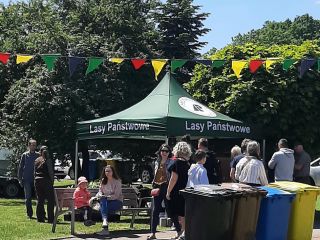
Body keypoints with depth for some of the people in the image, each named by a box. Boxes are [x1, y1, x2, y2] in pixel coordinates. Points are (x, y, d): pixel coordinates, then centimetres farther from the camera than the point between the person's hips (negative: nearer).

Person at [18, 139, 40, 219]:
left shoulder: (38, 155, 6)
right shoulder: (25, 155, 4)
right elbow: (20, 168, 7)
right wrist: (20, 179, 1)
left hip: (36, 179, 1)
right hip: (27, 179, -1)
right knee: (28, 197, 0)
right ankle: (29, 213, 9)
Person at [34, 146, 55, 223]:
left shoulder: (37, 160, 11)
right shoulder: (48, 160, -6)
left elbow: (35, 172, 13)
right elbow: (51, 172, -8)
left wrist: (35, 180, 18)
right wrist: (52, 180, 0)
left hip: (37, 181, 6)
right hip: (46, 181, -6)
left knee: (40, 200, 10)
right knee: (50, 200, -1)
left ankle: (40, 218, 10)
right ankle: (50, 218, -5)